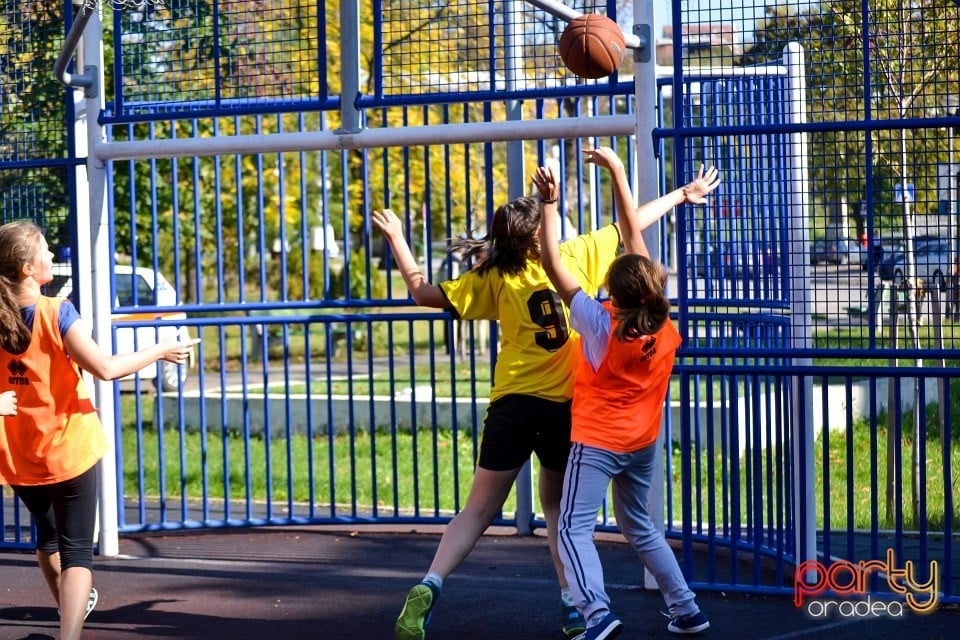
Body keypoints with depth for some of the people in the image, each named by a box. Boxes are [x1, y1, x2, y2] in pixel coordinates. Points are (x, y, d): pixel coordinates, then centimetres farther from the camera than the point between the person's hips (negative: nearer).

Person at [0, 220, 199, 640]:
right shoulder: (55, 313, -18)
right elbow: (105, 369, -18)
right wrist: (160, 352, -8)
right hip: (67, 450, -5)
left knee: (47, 534, 28)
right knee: (76, 550, -2)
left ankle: (70, 605, 50)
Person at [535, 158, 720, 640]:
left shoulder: (601, 325, -23)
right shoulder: (661, 321, -11)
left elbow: (552, 264, -22)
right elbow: (632, 232, -5)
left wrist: (549, 203, -21)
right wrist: (618, 174, 1)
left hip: (597, 441, -7)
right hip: (642, 442, 7)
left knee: (574, 528, -9)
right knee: (638, 526, 22)